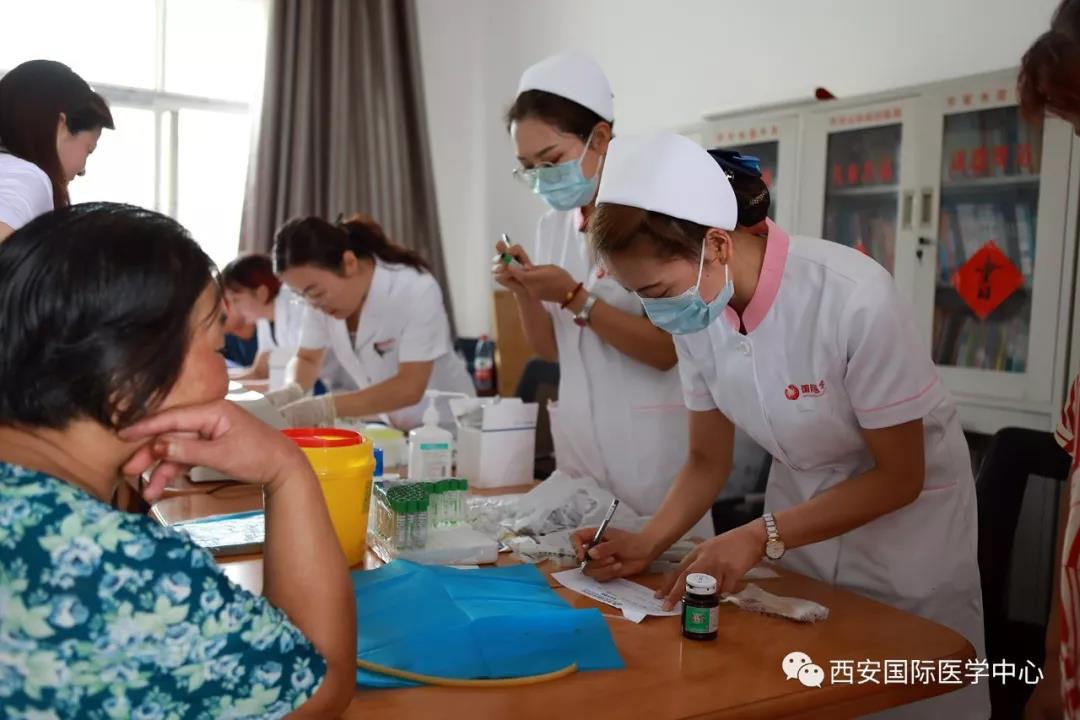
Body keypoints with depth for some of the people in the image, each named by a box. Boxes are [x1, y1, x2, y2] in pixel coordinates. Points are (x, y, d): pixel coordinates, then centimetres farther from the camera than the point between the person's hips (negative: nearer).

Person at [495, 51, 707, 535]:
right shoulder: (554, 226, 7)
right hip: (577, 435, 6)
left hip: (648, 443, -6)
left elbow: (668, 351, -16)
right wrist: (525, 295, -8)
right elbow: (551, 349, 10)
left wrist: (574, 298, -21)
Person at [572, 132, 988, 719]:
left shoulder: (854, 298, -32)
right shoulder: (694, 311, -15)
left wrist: (758, 538, -28)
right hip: (800, 510, 5)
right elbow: (708, 461, -2)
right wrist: (648, 542, -19)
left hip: (905, 512, -4)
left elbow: (901, 476, -21)